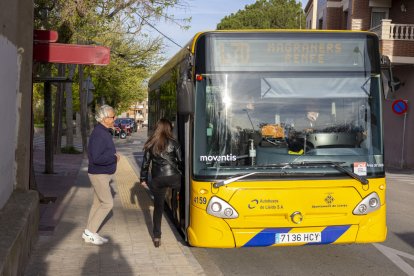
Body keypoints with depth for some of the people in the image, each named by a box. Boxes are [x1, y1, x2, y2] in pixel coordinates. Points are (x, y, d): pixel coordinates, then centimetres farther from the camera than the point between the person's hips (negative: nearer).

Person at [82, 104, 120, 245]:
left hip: (104, 174, 10)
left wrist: (113, 156, 4)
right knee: (108, 204, -7)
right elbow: (96, 158, -30)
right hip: (99, 174, -10)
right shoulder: (98, 134, -23)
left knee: (98, 203, 13)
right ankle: (90, 232, 1)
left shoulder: (104, 132, 10)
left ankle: (89, 233, 19)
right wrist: (114, 157, -18)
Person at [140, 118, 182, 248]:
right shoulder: (173, 142, -2)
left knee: (158, 206, 10)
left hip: (157, 179, 3)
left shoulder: (151, 144, 4)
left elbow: (146, 162, 6)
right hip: (173, 176, -3)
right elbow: (180, 160, -2)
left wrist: (143, 178, 14)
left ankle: (156, 237, 12)